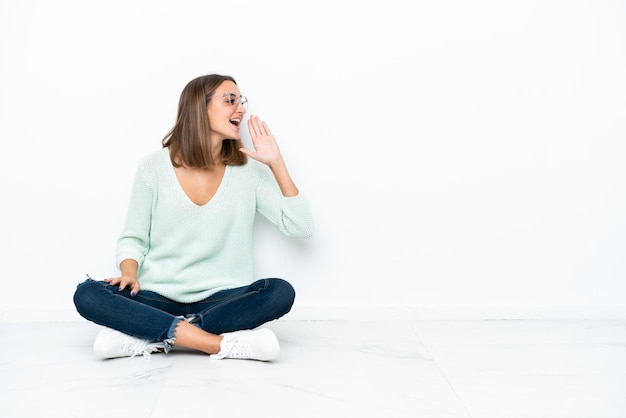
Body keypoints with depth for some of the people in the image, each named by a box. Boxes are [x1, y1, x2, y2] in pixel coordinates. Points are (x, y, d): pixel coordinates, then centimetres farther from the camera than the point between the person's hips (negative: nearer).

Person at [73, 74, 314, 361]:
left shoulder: (248, 170, 1)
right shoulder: (154, 166, 0)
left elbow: (301, 228, -4)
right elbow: (133, 238, 5)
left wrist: (276, 163, -8)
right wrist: (129, 274, -16)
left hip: (222, 300, 1)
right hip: (159, 298, 0)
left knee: (280, 292, -29)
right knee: (87, 295, -25)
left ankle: (147, 336, -25)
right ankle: (221, 343, -30)